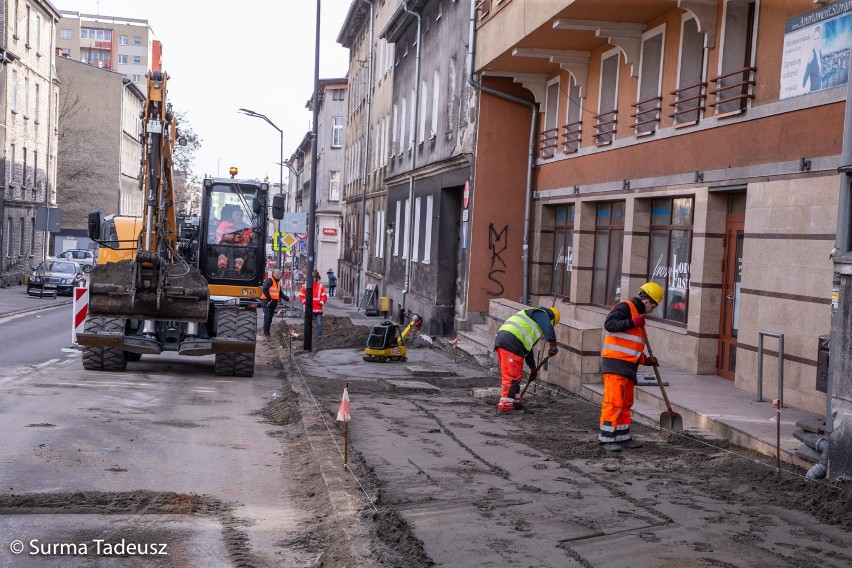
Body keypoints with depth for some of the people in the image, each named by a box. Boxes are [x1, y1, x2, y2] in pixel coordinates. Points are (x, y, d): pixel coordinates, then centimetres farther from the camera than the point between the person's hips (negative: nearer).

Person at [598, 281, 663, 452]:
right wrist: (633, 323, -23)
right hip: (615, 364, -10)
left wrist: (645, 360, 18)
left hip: (628, 368, 10)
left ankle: (623, 437, 20)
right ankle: (606, 438, -8)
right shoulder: (625, 307, -5)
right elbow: (609, 324, -22)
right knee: (613, 402, -11)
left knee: (626, 403, 13)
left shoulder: (638, 315, 25)